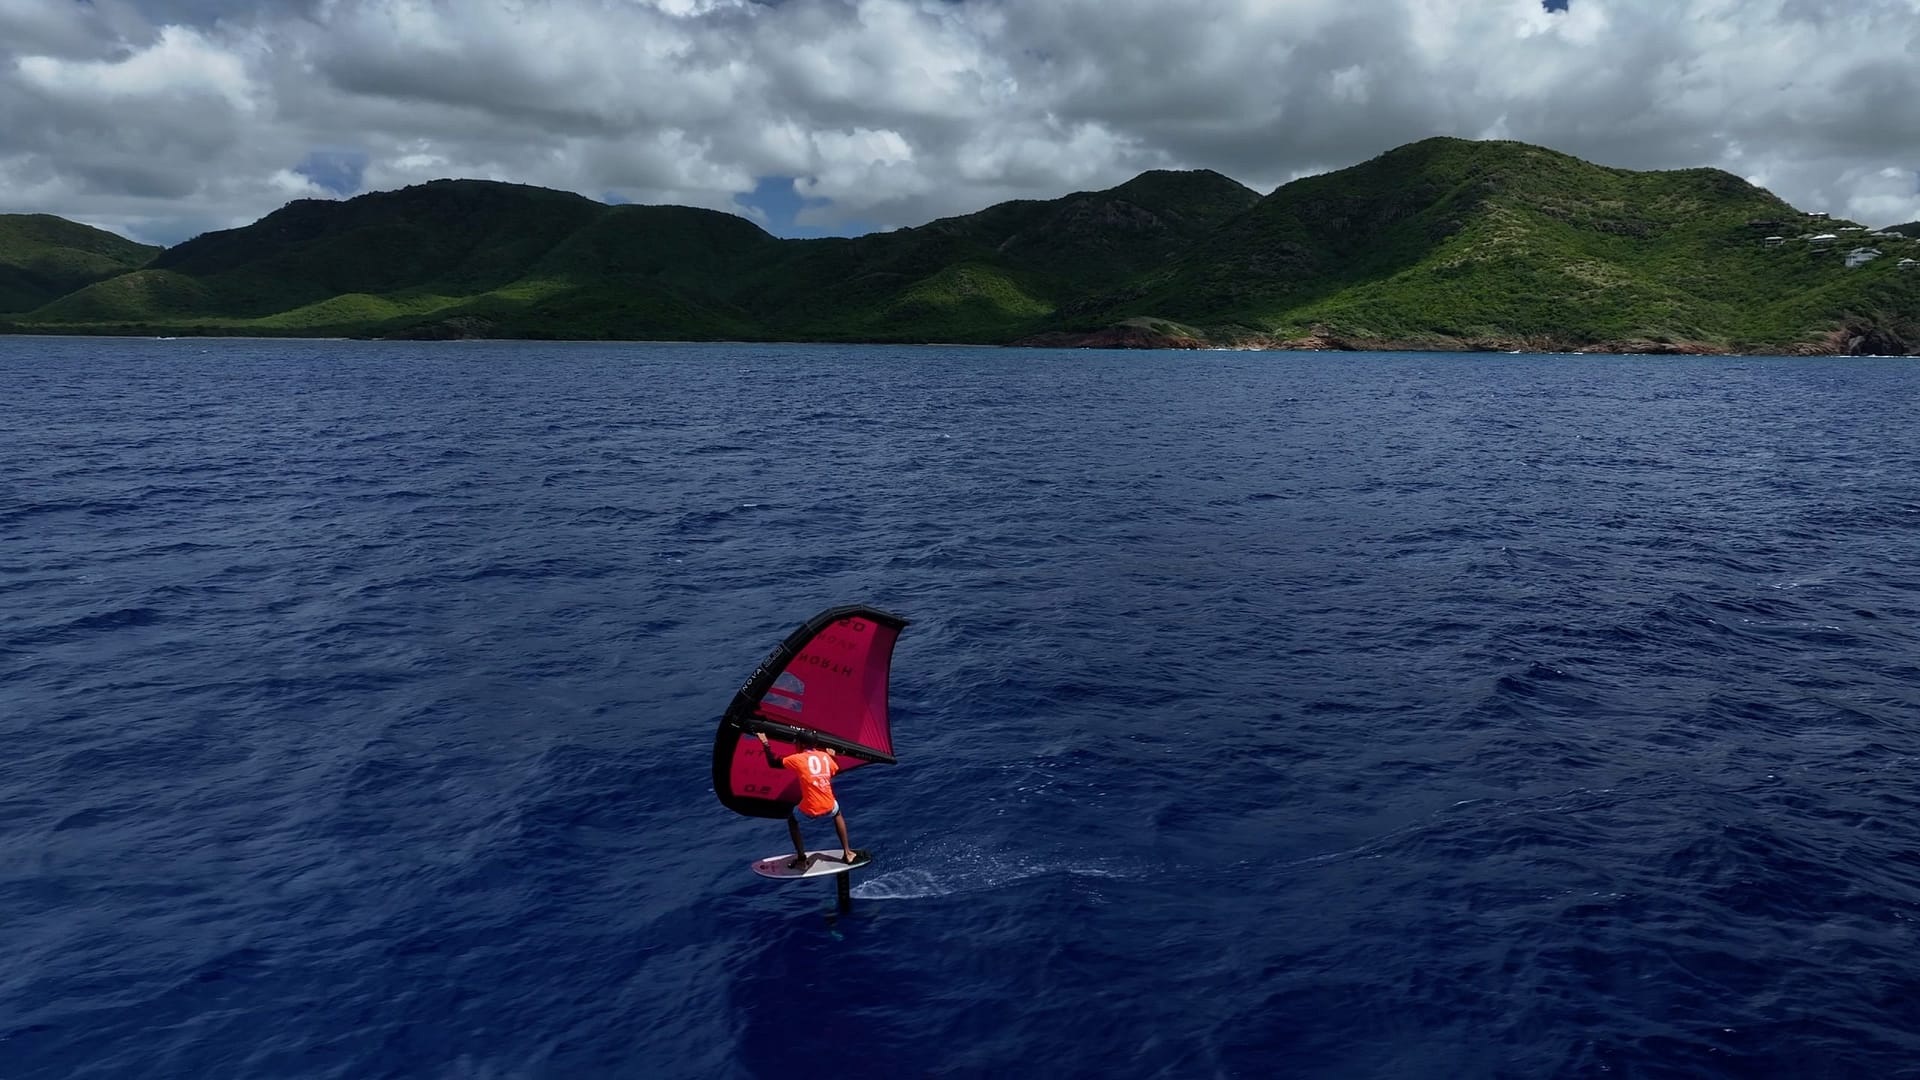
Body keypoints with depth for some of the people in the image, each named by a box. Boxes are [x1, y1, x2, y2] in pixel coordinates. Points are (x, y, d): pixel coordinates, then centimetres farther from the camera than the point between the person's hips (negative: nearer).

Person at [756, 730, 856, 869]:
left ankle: (801, 858, 24)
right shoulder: (825, 756, 6)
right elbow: (835, 771, 22)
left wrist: (765, 743, 10)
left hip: (809, 811, -3)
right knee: (837, 813, 39)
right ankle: (847, 852, 30)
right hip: (829, 807, 3)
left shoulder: (798, 759, -5)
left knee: (792, 819, 30)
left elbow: (772, 763, 3)